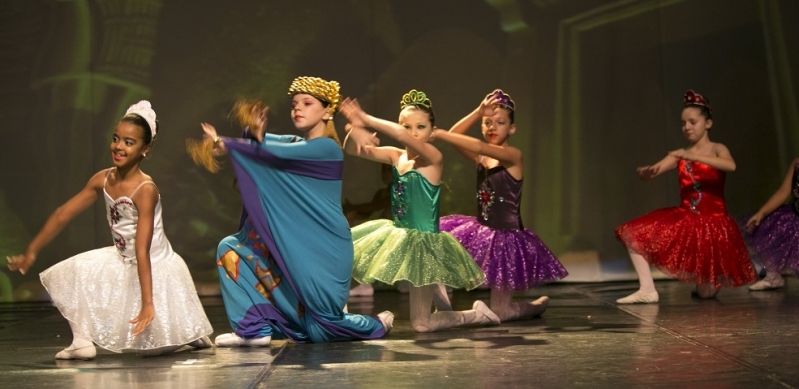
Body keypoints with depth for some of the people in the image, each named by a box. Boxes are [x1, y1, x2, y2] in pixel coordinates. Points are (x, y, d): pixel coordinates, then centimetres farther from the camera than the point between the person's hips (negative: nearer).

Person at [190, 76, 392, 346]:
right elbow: (264, 141, -7)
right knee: (231, 248, -3)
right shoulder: (295, 143, 12)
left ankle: (377, 324, 27)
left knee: (320, 330, -4)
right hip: (294, 244, 8)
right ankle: (257, 328, 2)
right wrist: (255, 132, -31)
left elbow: (274, 152, -21)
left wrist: (222, 143, -15)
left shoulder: (326, 148, -13)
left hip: (322, 249, -8)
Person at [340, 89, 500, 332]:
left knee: (421, 324, -5)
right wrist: (355, 126, -21)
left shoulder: (433, 158, -15)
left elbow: (401, 135, -33)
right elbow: (351, 149, -2)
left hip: (423, 241, -7)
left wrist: (367, 120, -26)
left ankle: (477, 314, 22)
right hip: (398, 234, 7)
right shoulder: (396, 156, 3)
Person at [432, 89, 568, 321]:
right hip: (482, 229, 7)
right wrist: (478, 112, -15)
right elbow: (454, 138, -7)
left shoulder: (513, 156, -14)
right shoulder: (481, 159, 6)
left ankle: (536, 305, 28)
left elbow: (479, 146, -31)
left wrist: (438, 133, -35)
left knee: (500, 313, -2)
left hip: (506, 236, -7)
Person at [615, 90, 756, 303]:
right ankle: (647, 289, -13)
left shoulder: (717, 149, -5)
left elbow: (731, 166, -29)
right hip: (685, 218, 4)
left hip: (713, 222, -4)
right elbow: (652, 171, -6)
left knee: (706, 293, -6)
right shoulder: (679, 155, 6)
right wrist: (645, 171, -31)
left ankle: (710, 280, 32)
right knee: (633, 233, -12)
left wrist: (694, 156, -36)